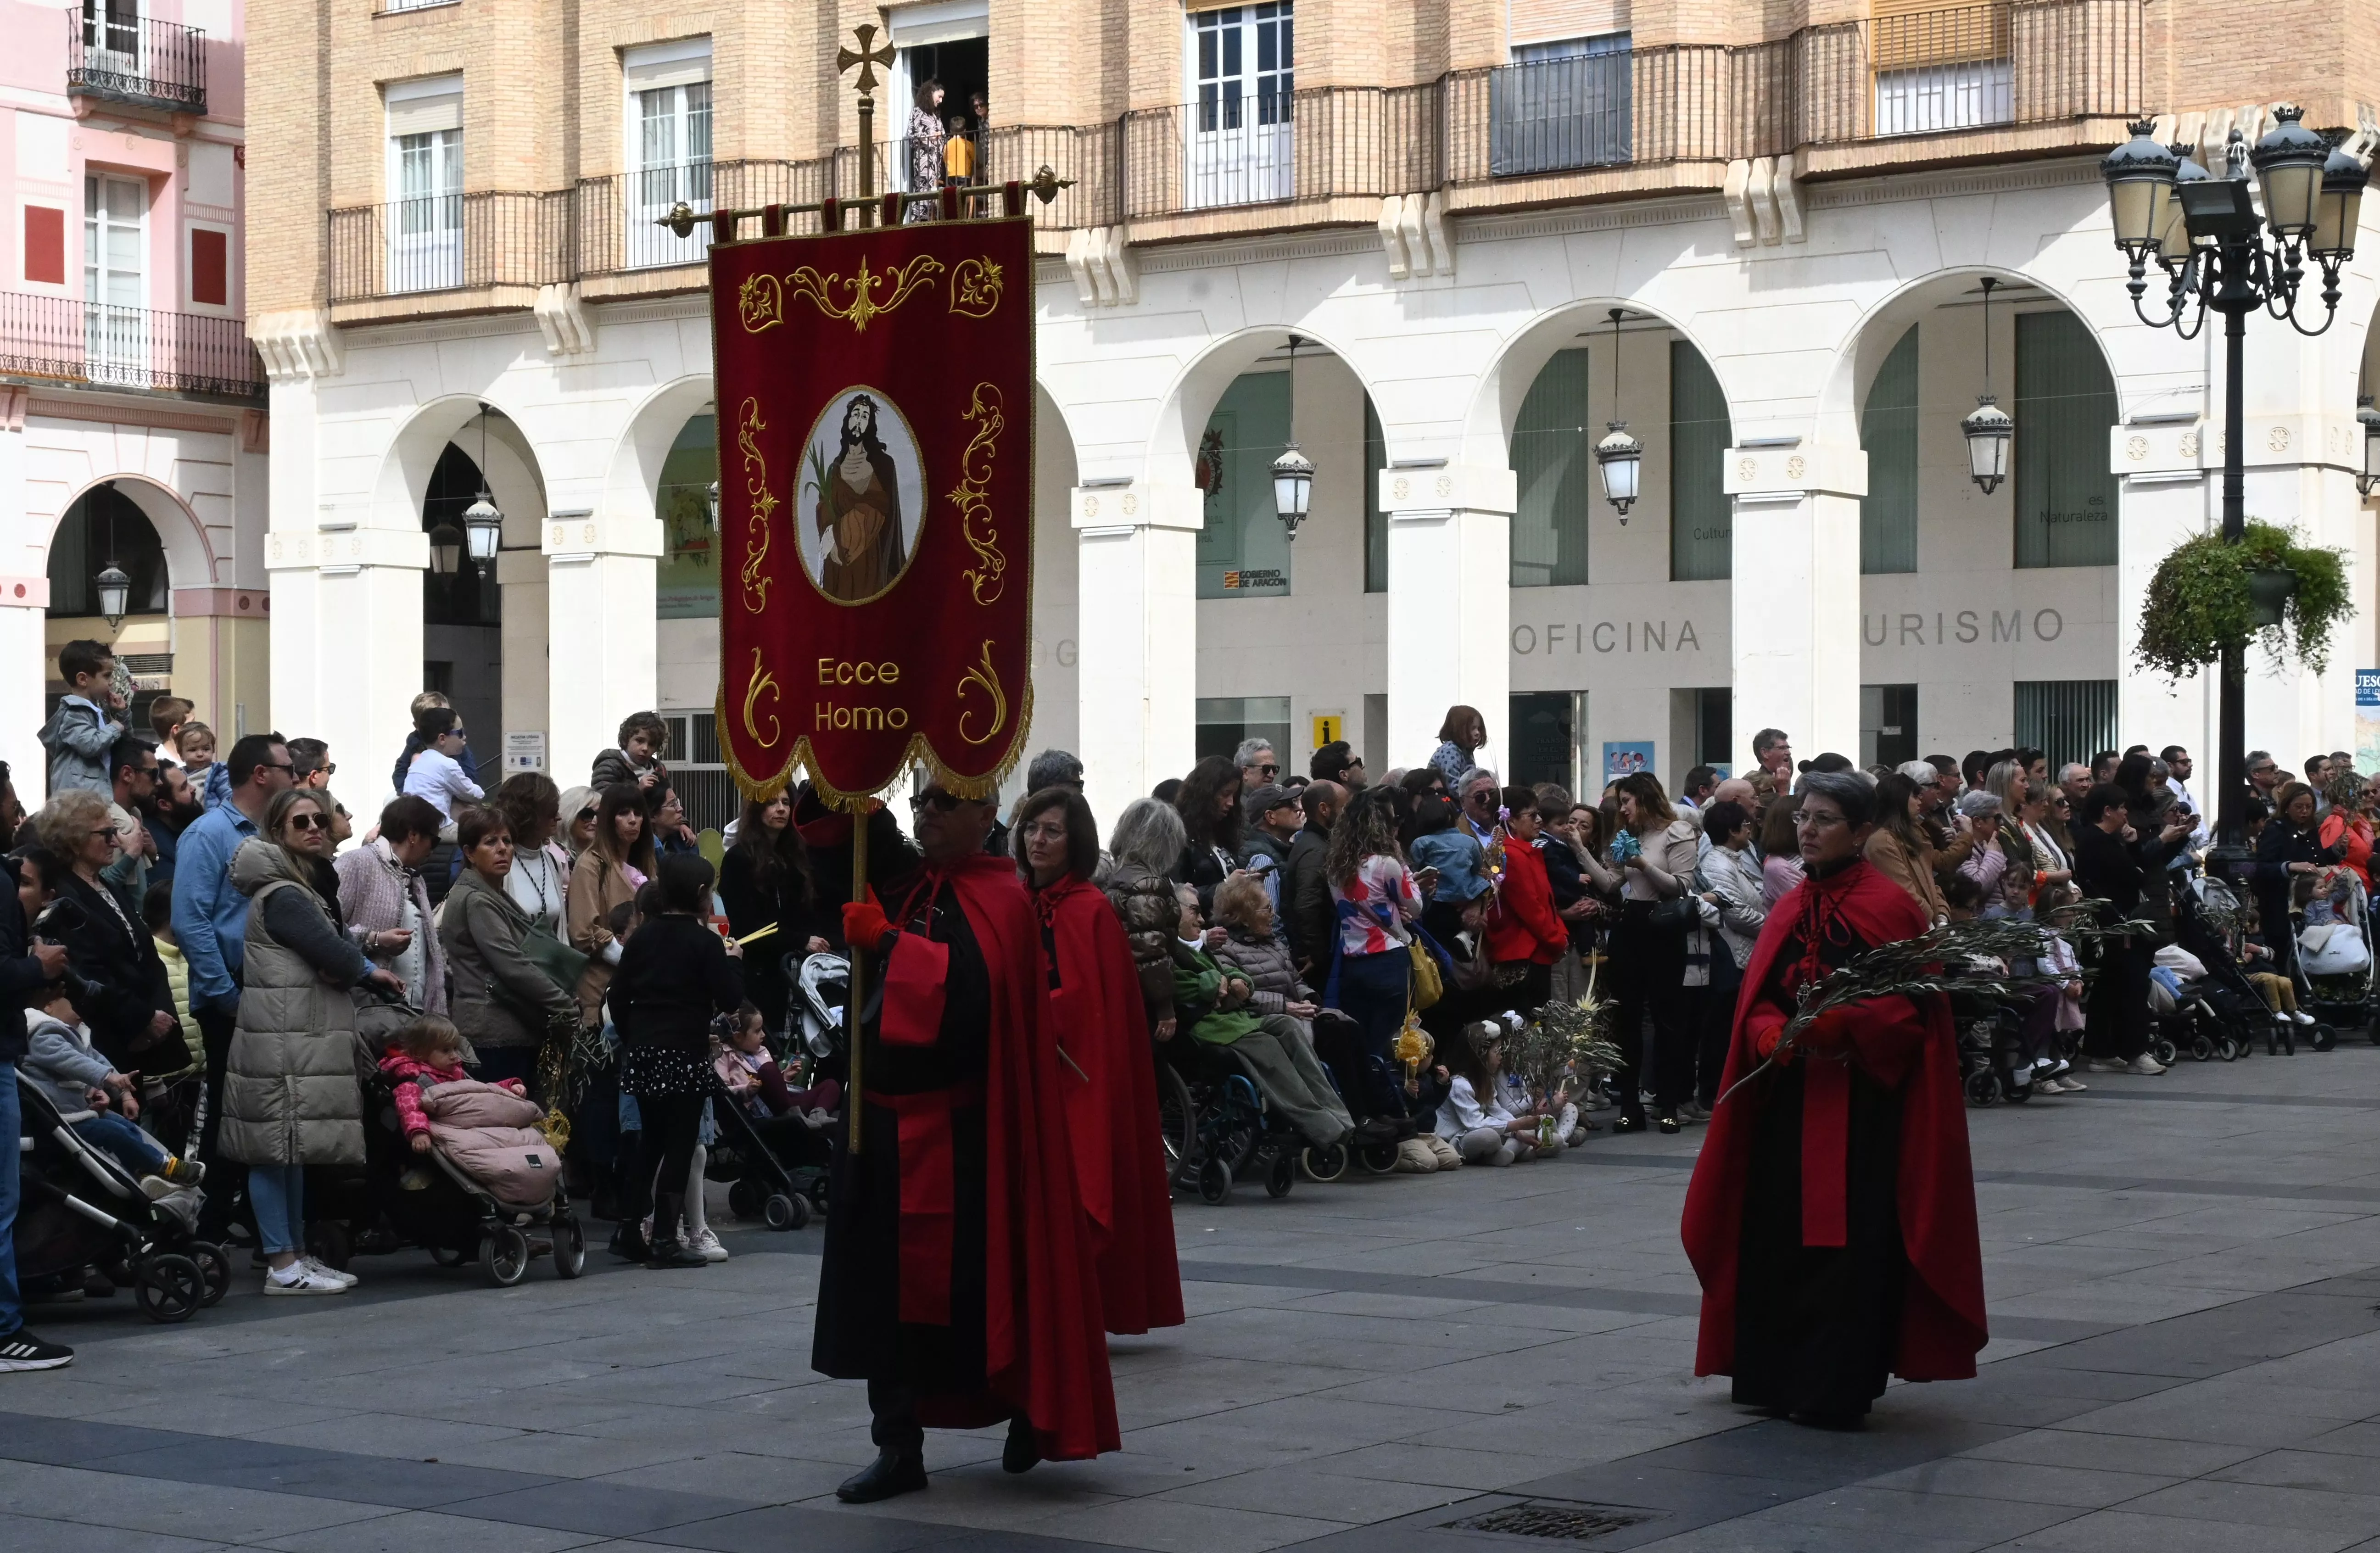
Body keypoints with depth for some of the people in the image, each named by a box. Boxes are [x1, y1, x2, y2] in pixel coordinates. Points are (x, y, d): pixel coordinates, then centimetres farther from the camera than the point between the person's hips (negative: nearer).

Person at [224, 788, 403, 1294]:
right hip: (279, 1041, -10)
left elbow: (333, 957, 17)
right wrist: (370, 970, 0)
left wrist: (357, 967, -2)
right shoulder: (282, 897, -13)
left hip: (303, 1039, 10)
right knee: (277, 1149, -7)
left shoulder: (303, 889, 20)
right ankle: (282, 1266, -6)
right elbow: (338, 958, -18)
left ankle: (296, 1255, 17)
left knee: (292, 1149, 12)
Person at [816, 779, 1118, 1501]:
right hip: (885, 1116, 6)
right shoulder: (900, 880, 11)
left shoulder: (1001, 902, -7)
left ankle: (1031, 1409, 25)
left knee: (972, 1281, 1)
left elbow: (975, 987, -24)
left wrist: (888, 943, -23)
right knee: (888, 1281, 3)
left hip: (959, 1128, -6)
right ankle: (898, 1448, 9)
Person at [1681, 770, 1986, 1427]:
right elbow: (1758, 999, 10)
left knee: (1848, 1242, -5)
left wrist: (1836, 1026, -22)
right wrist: (1774, 1036, -11)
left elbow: (1912, 1005, -11)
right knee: (1780, 1236, 8)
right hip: (1788, 1098, 6)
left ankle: (1838, 1389, 1)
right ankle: (1780, 1376, 20)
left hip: (1863, 1102, -6)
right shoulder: (1790, 910, 12)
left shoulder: (1890, 906, -7)